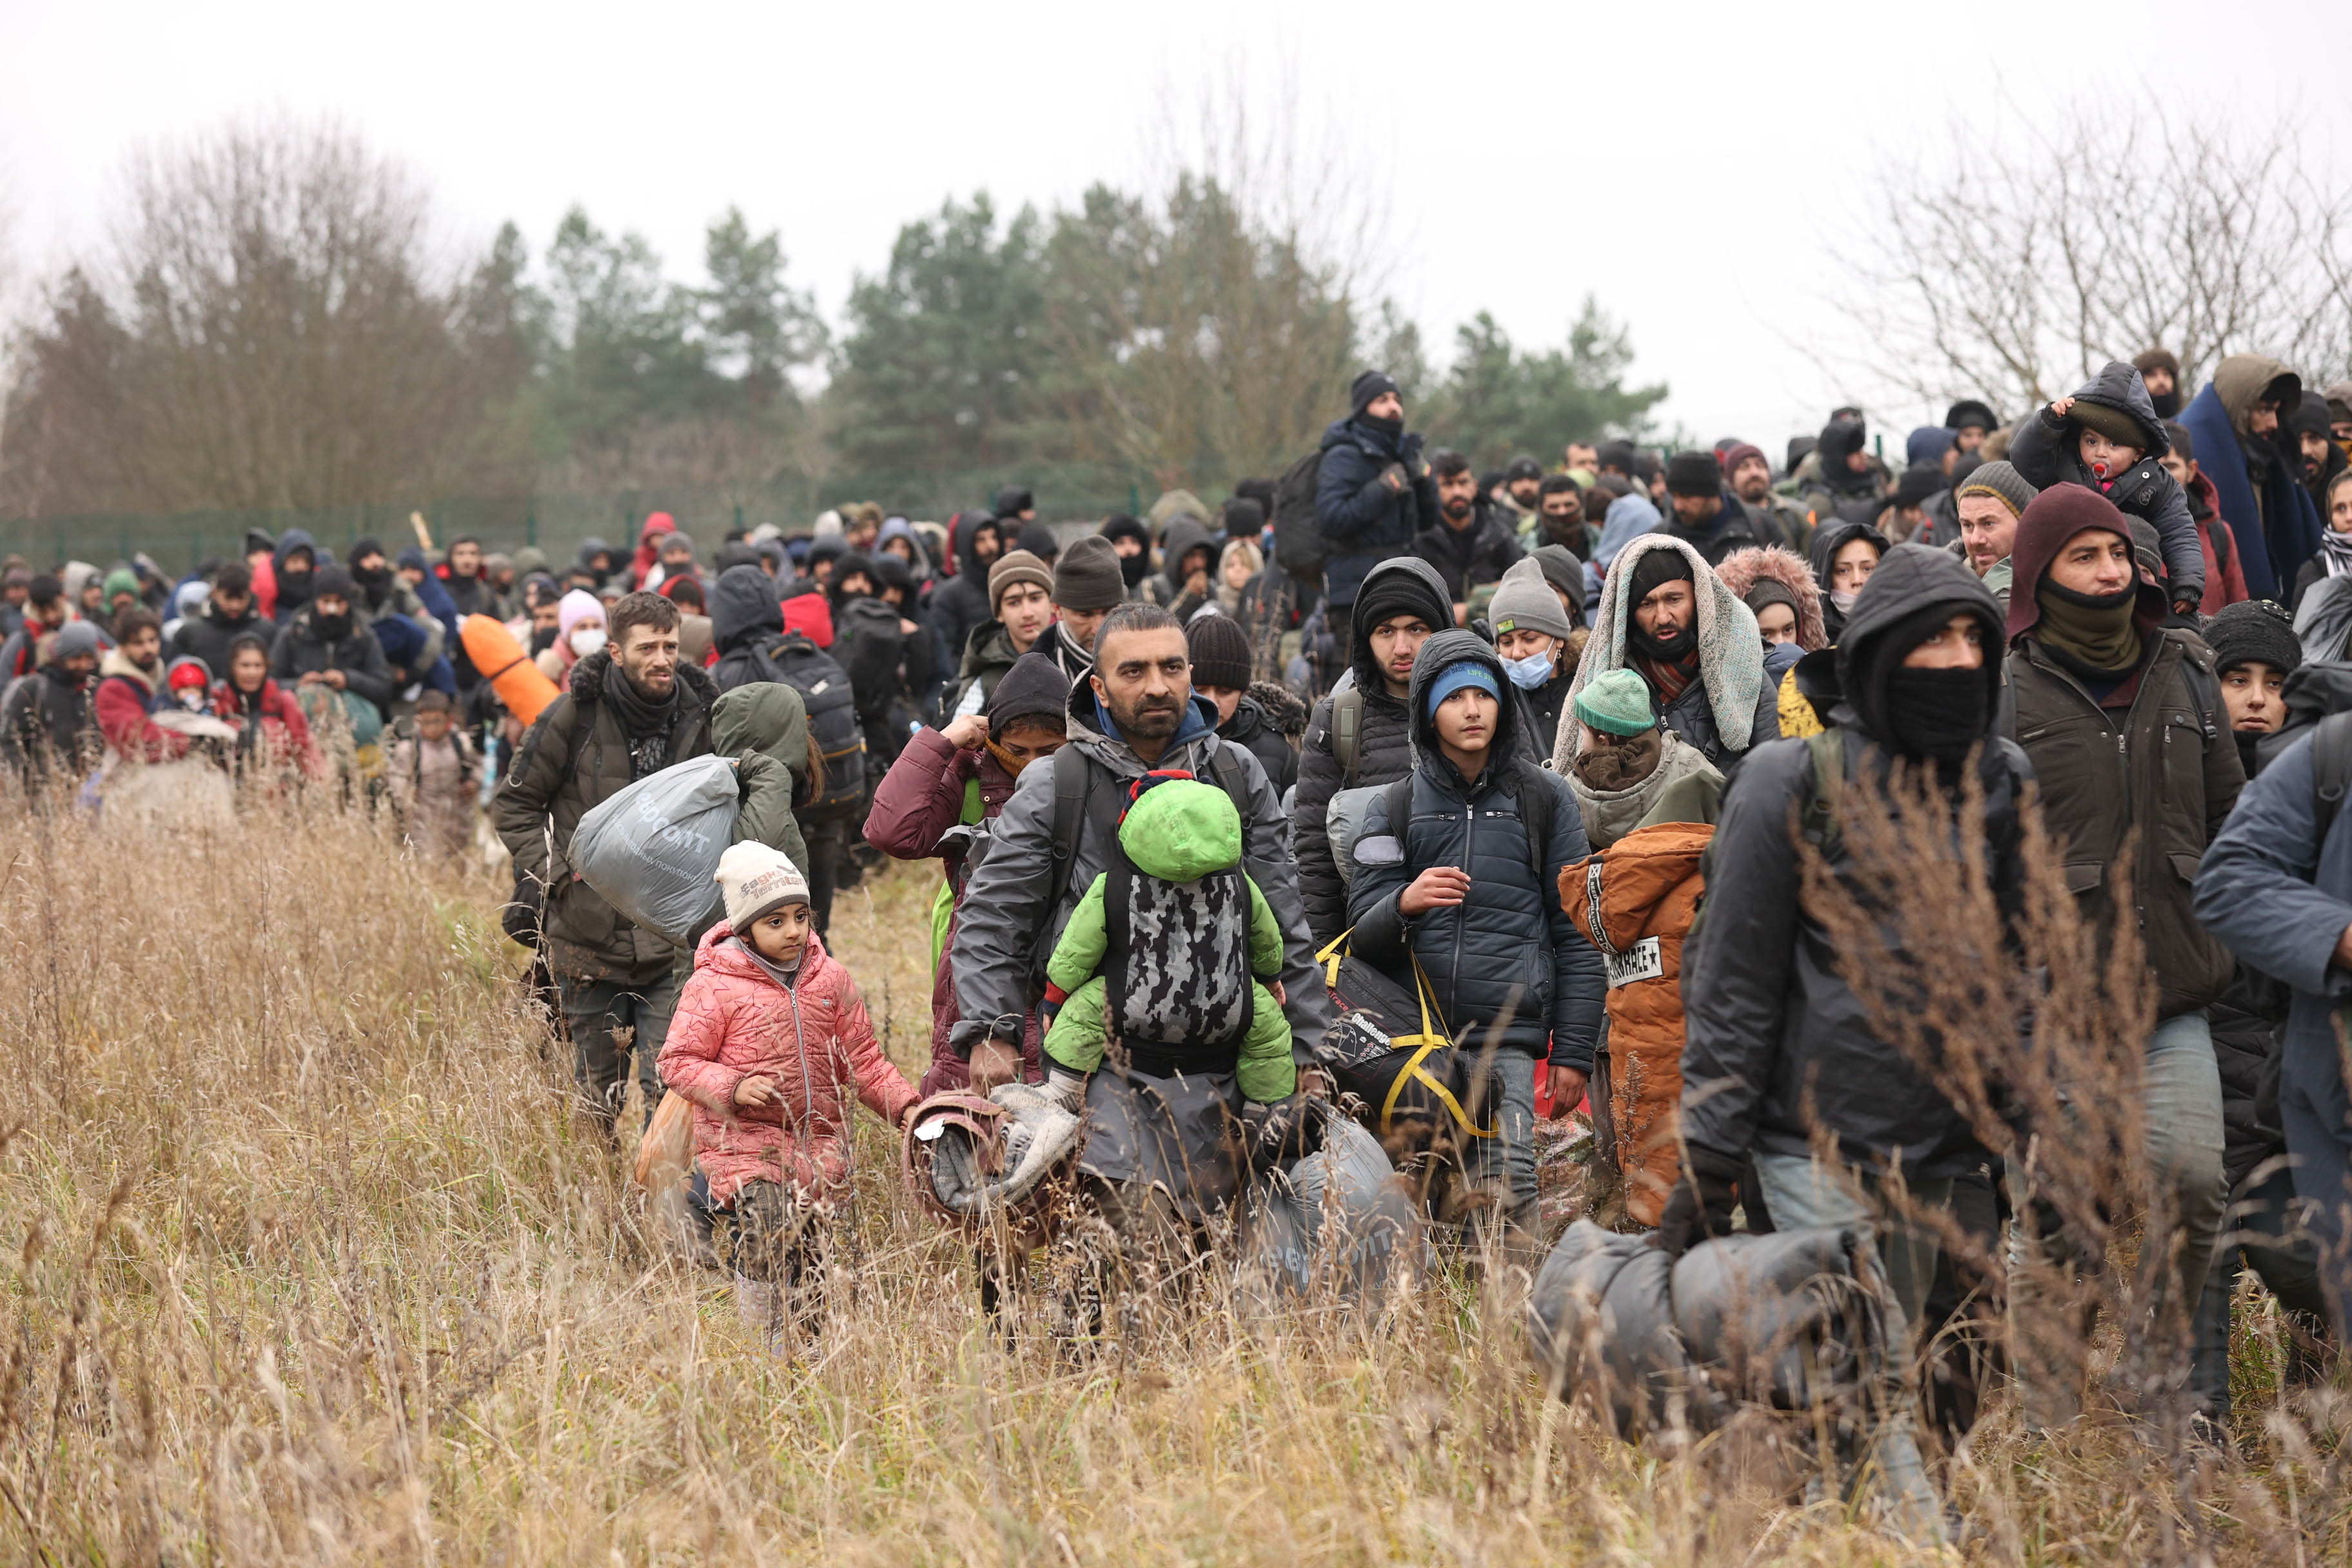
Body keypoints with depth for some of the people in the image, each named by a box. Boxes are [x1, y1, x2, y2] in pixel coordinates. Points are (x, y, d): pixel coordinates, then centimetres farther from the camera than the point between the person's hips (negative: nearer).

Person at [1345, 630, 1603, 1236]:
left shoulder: (1544, 799, 11)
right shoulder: (1393, 809, 14)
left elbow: (1575, 934, 9)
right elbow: (1361, 937, 10)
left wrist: (1574, 1051, 3)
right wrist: (1403, 905, -13)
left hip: (1507, 1036, -1)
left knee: (1507, 1190, -17)